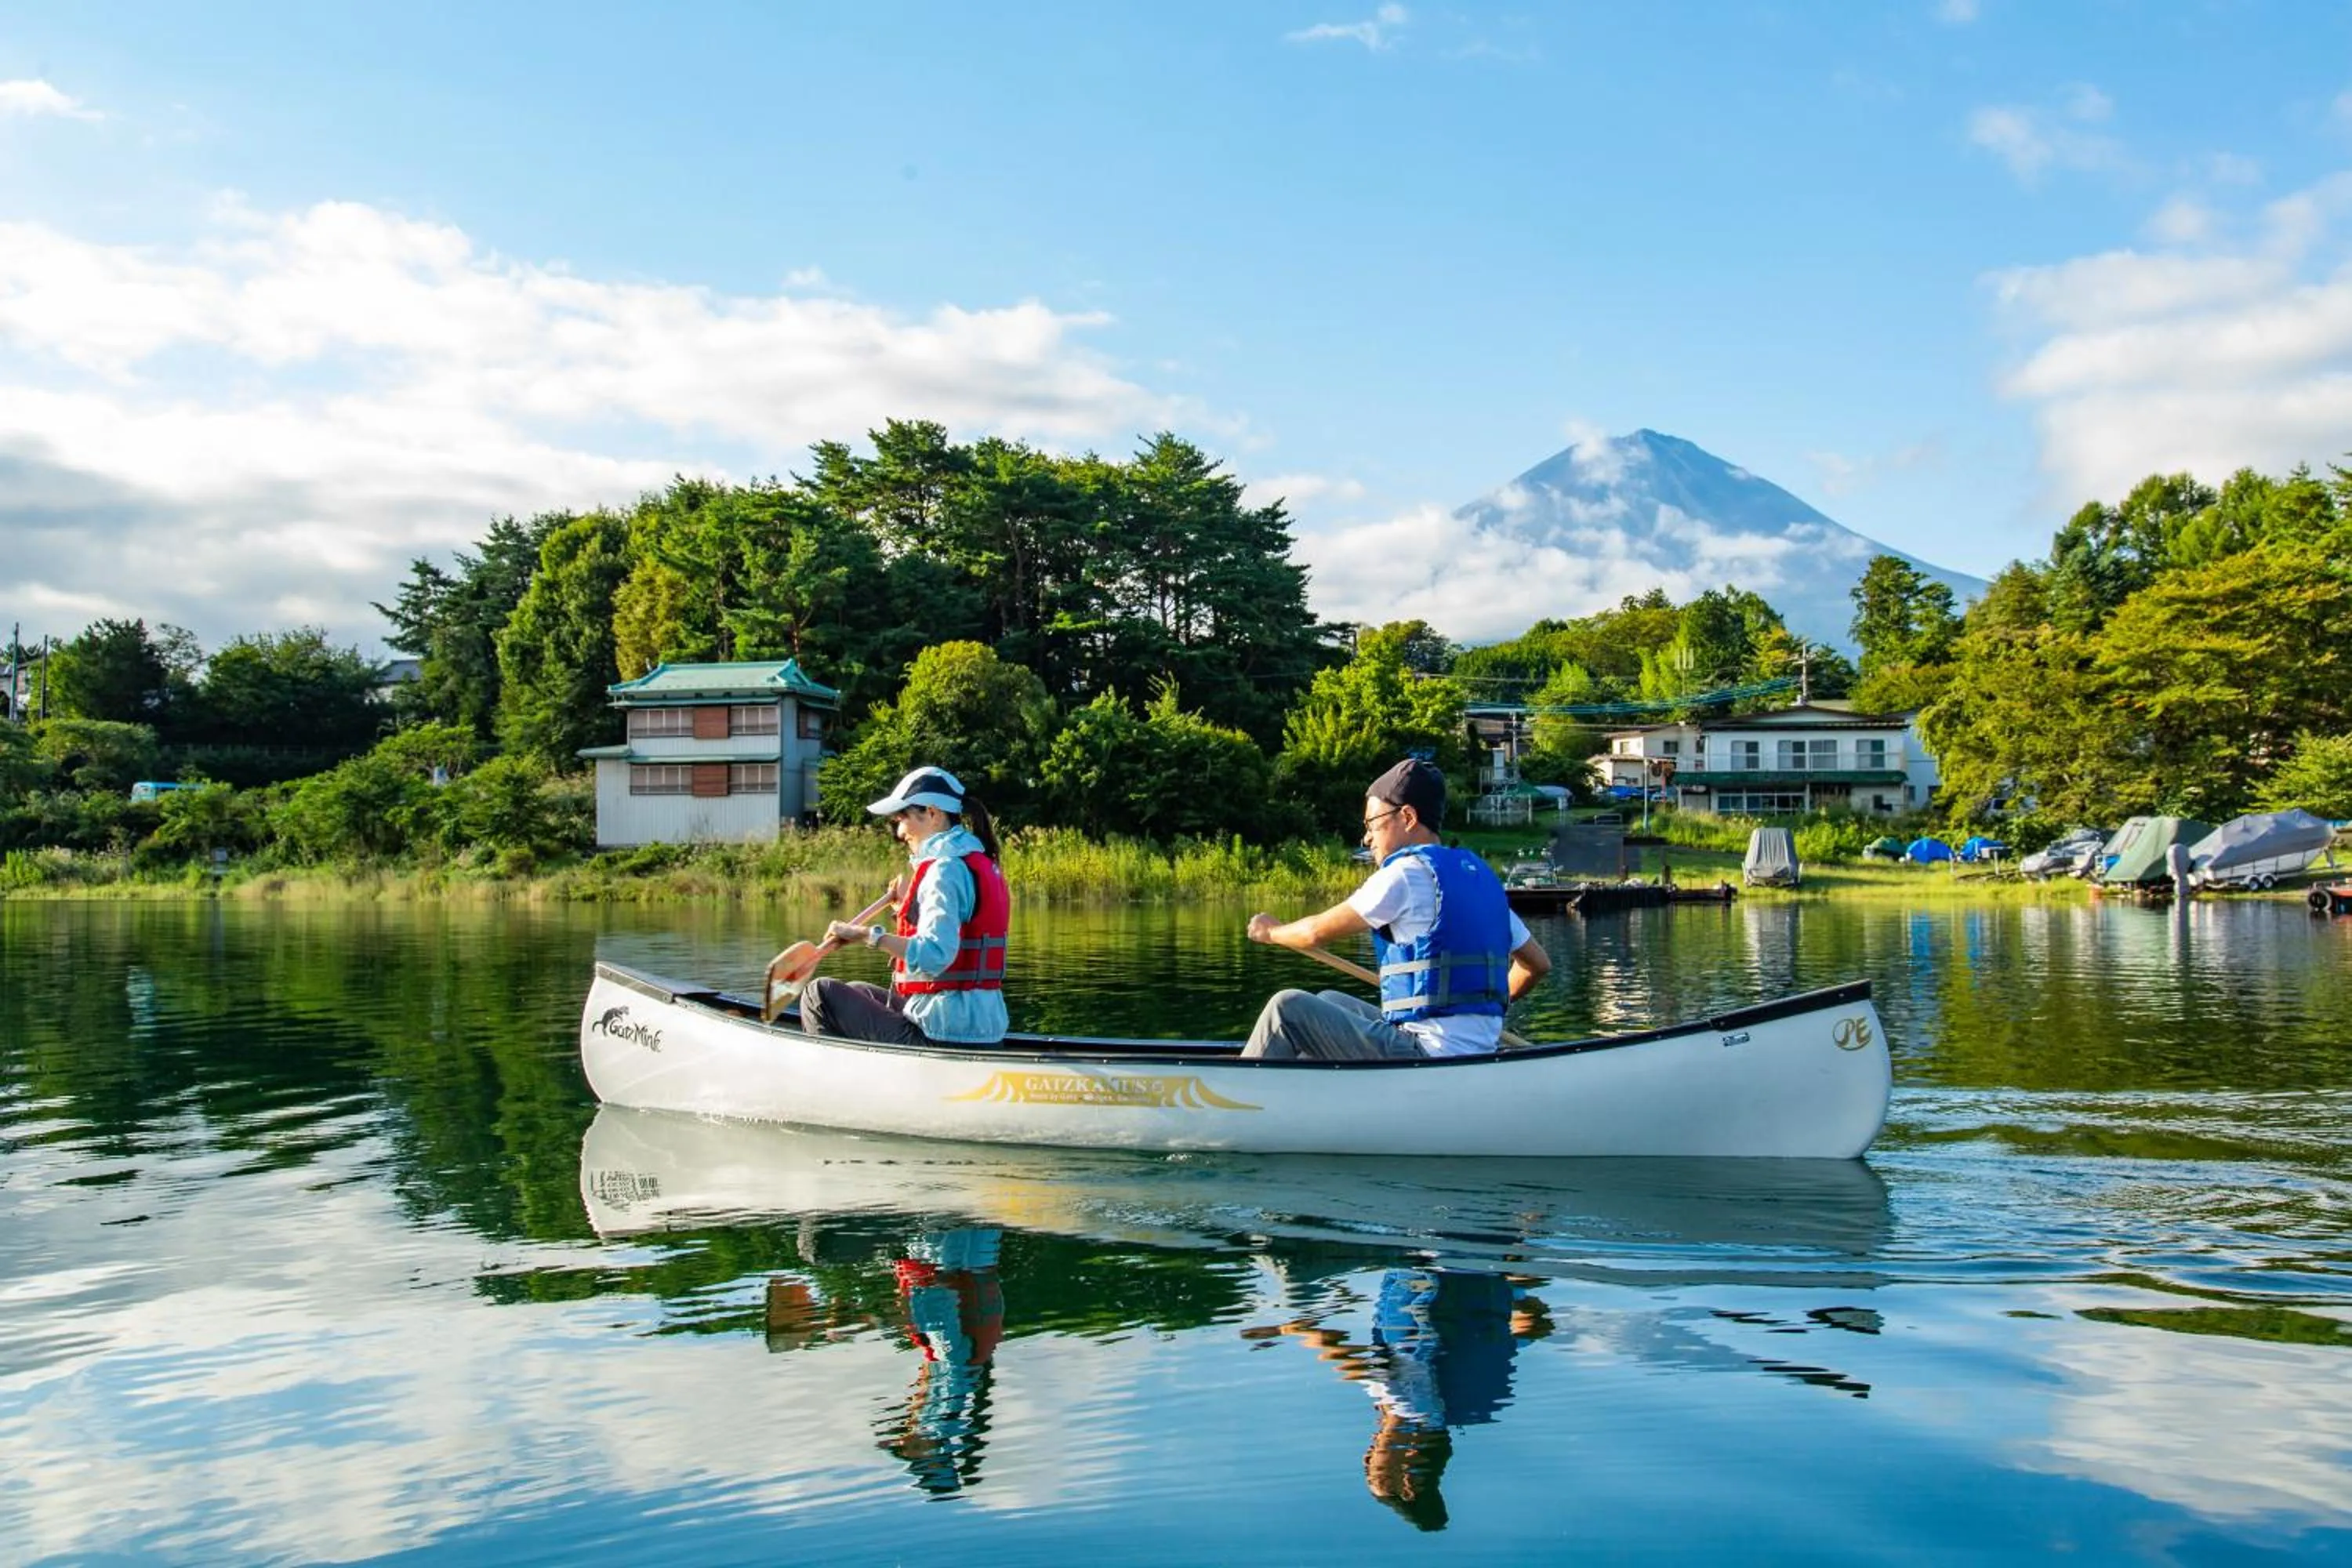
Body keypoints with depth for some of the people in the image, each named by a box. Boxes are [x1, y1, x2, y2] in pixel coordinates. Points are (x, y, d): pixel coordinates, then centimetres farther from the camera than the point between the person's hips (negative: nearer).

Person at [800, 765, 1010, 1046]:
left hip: (943, 1035, -10)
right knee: (858, 992, 30)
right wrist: (907, 904, 20)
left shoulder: (944, 868, -16)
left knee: (820, 994, 3)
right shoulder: (983, 864, 14)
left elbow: (935, 956, -29)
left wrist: (869, 935, -25)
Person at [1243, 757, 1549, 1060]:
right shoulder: (1479, 874, 14)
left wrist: (1271, 931, 15)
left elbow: (1318, 932, -5)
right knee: (1328, 1003, 24)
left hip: (1430, 1056, -9)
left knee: (1288, 1008, -1)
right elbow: (1538, 964, 18)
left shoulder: (1408, 872, -10)